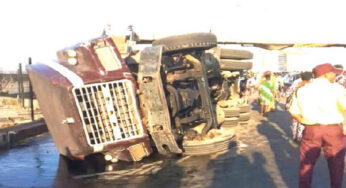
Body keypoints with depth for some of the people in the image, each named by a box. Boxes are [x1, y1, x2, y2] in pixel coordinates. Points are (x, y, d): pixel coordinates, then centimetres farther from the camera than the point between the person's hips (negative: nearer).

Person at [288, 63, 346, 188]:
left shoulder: (302, 90, 5)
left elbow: (294, 112, 4)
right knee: (336, 164, 15)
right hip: (334, 130, -2)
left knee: (306, 163, 14)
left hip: (311, 130, 3)